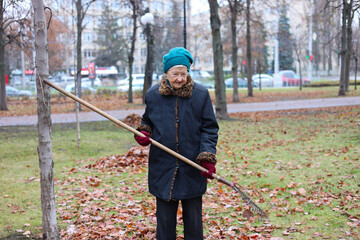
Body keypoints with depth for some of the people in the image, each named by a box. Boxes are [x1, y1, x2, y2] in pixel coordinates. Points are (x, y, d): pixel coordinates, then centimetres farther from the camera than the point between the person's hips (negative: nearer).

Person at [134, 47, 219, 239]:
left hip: (193, 170, -1)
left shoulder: (200, 94, -3)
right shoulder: (153, 95, 2)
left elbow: (209, 128, 0)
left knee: (193, 218, 9)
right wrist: (144, 133, -4)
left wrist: (208, 158, -11)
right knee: (164, 219, 9)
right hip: (163, 168, 1)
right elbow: (147, 121, 18)